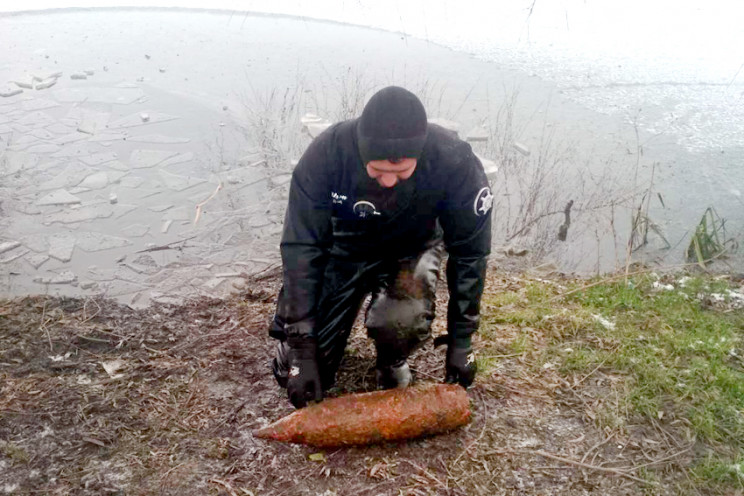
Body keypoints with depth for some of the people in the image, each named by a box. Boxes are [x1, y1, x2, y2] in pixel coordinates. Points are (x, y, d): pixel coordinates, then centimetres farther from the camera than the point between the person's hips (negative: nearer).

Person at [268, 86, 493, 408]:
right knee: (294, 372, -5)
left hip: (411, 246, 0)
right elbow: (300, 248, -26)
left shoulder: (454, 161, -31)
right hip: (344, 246, 1)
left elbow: (469, 252, -17)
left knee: (403, 321, -35)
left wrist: (460, 341, -14)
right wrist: (301, 348, -27)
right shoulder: (327, 153, -31)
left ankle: (392, 363, 2)